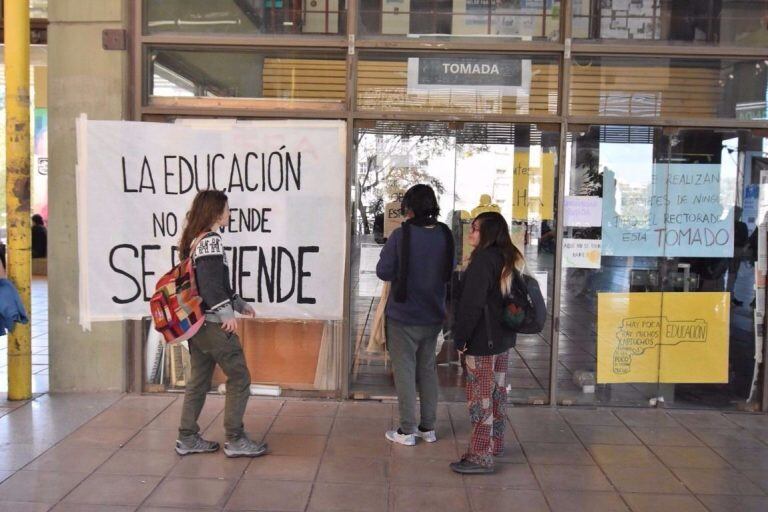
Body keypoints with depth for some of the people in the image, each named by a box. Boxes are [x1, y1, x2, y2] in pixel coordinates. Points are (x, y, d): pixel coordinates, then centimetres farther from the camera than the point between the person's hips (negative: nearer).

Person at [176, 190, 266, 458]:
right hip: (214, 323, -9)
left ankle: (187, 439, 19)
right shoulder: (211, 240, -13)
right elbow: (210, 281, -24)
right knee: (239, 379, 0)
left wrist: (240, 303, 25)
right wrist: (227, 313, -23)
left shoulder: (194, 240, 16)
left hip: (197, 322, 9)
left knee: (199, 380, 14)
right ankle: (235, 440, 4)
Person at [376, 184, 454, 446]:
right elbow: (448, 273, 8)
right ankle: (428, 428, 23)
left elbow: (383, 272, -13)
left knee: (405, 371, 6)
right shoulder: (445, 235, -3)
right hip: (433, 316, 5)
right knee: (428, 369, 16)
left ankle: (407, 431, 12)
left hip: (403, 317, -4)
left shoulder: (402, 234, -18)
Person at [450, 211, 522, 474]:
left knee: (480, 396, -5)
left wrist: (460, 338, -13)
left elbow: (472, 304, -20)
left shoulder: (483, 260, -18)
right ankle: (495, 443, 31)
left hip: (482, 341, -9)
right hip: (503, 337, 9)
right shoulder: (509, 259, 10)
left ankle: (480, 457, -1)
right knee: (497, 392, 18)